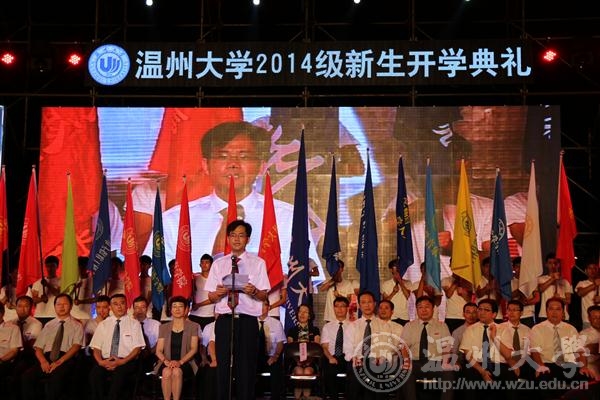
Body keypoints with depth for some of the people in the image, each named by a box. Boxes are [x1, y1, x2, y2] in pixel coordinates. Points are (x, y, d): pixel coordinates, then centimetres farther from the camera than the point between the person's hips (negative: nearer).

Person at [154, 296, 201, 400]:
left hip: (185, 363, -2)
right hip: (167, 363, 2)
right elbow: (159, 351, 9)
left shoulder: (193, 326, 10)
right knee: (166, 372, -33)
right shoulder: (164, 327, 16)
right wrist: (166, 361, -13)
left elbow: (194, 349, 0)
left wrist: (180, 362, -16)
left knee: (177, 371, -35)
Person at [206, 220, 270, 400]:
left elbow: (263, 296, 1)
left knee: (246, 366, 1)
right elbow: (211, 297, 9)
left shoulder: (258, 263, 5)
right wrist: (218, 292, -14)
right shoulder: (218, 264, 11)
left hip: (247, 321, -2)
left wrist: (253, 291, -21)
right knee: (222, 365, 4)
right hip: (224, 320, 2)